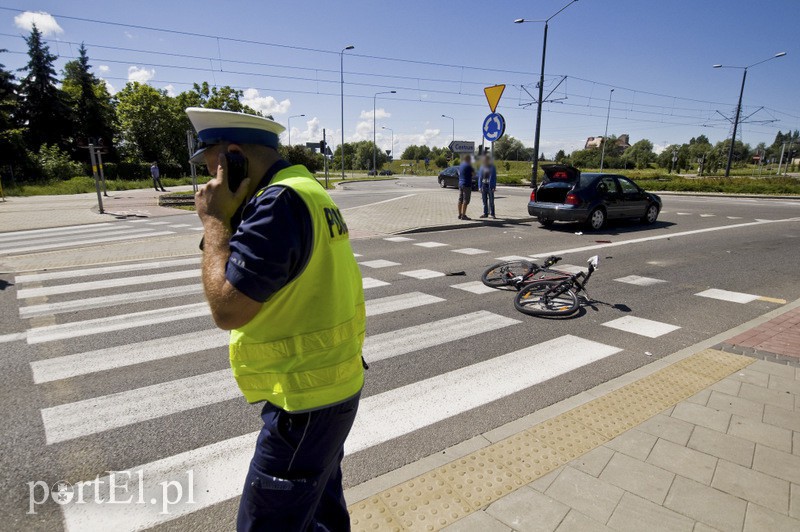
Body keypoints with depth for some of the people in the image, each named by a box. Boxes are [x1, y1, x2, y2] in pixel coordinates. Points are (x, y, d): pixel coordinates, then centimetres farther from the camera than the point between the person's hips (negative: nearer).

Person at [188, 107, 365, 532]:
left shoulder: (279, 203, -23)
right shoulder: (305, 189, 10)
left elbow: (227, 310, -23)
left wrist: (214, 221, -15)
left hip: (306, 402, -10)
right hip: (333, 384, 10)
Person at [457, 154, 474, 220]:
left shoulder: (460, 166, 12)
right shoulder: (468, 166, -12)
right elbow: (473, 174, -7)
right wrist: (472, 166, 5)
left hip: (460, 184, 8)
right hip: (467, 185, -8)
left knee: (460, 200, 9)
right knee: (465, 201, -7)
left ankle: (460, 215, 13)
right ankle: (463, 215, -9)